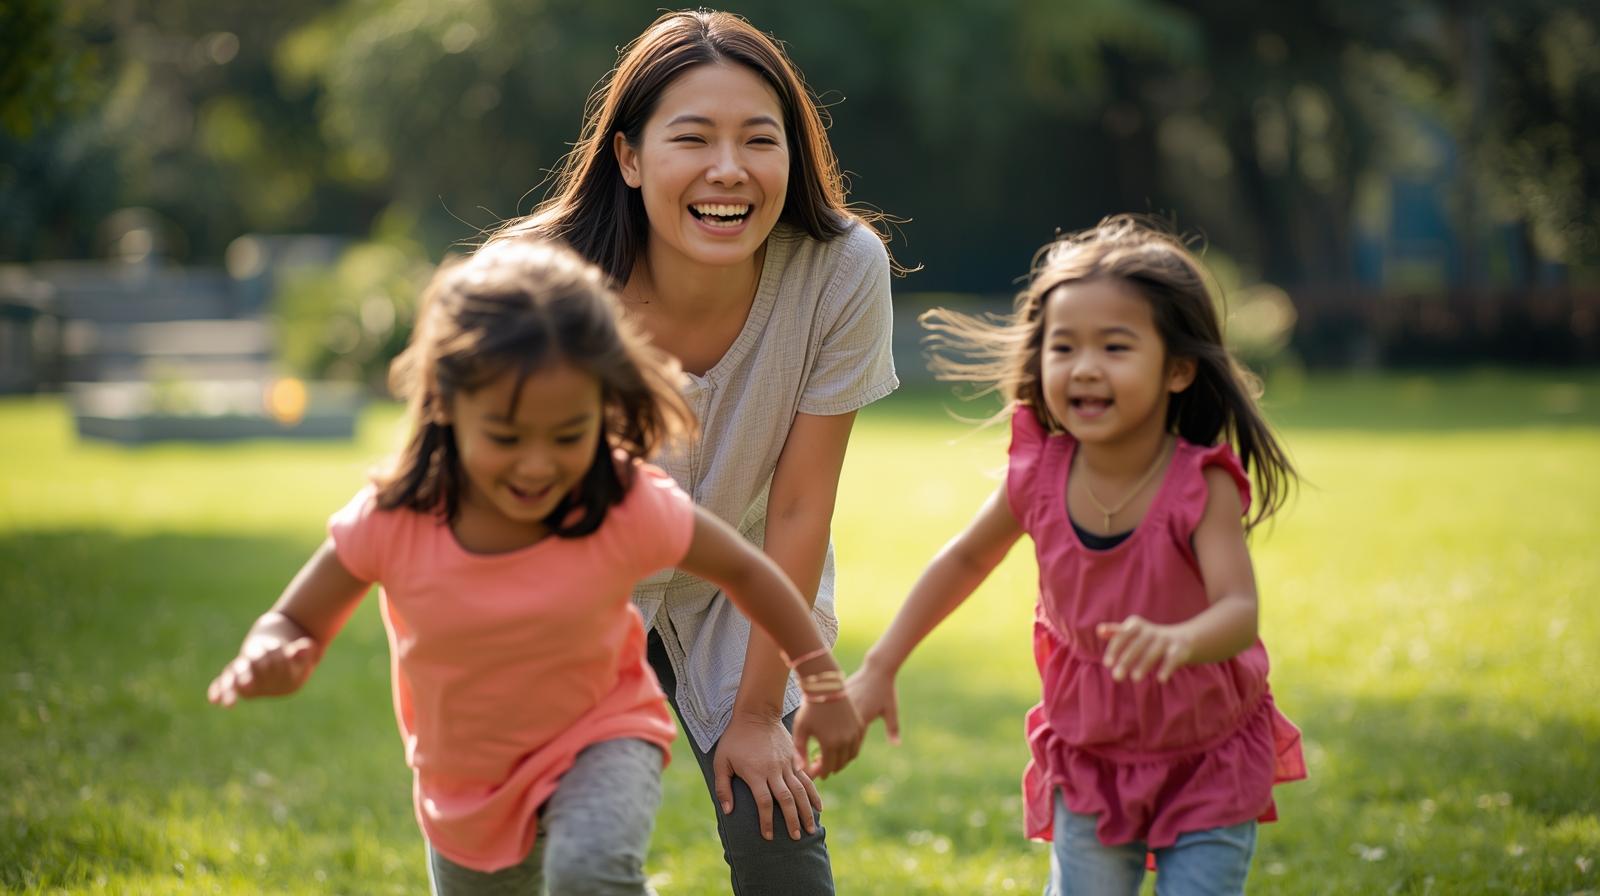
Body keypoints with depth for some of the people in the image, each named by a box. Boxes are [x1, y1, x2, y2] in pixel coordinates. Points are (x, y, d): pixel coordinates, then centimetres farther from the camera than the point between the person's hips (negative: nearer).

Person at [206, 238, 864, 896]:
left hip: (599, 740, -3)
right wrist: (269, 661, -39)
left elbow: (744, 571, -9)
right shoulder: (391, 522, -26)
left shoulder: (631, 510, -27)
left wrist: (825, 687, -6)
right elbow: (292, 624, -15)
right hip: (467, 791, 3)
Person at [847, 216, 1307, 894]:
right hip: (1090, 756, 3)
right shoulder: (1039, 475, -13)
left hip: (1207, 762, -3)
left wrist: (1178, 640, -60)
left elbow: (1240, 612, -37)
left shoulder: (1202, 486, -24)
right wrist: (878, 668, 5)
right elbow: (966, 560, 5)